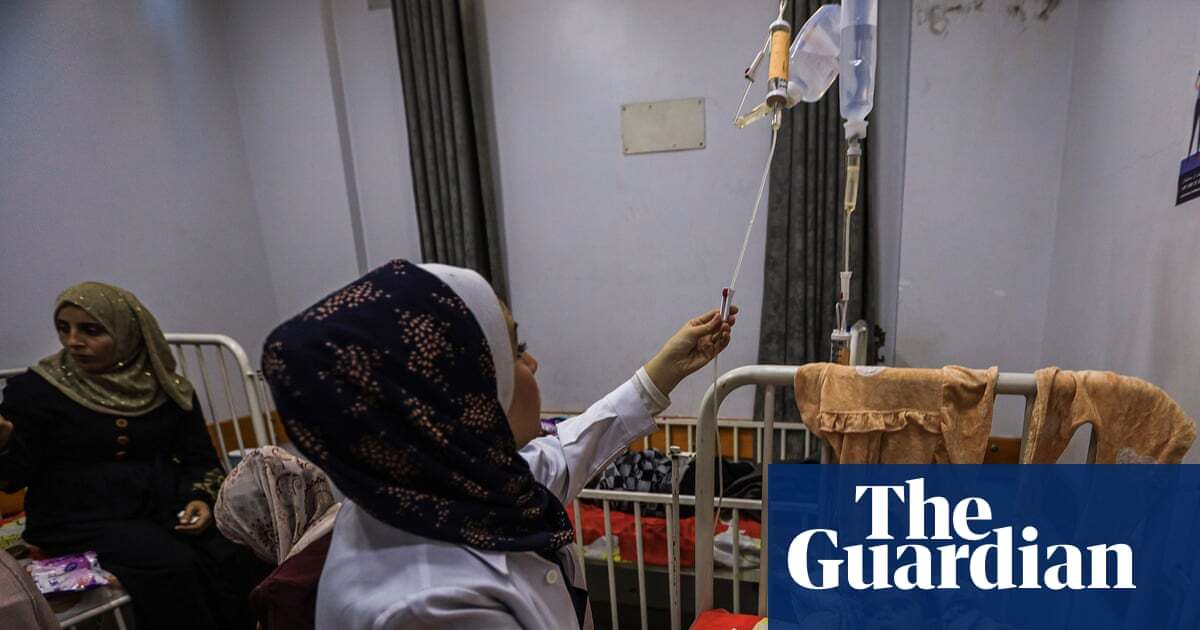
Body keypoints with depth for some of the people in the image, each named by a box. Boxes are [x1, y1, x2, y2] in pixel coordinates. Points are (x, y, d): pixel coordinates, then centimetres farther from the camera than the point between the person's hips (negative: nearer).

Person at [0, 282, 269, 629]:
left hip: (166, 506, 3)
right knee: (174, 567, -28)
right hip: (83, 518, -2)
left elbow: (199, 456, 9)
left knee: (236, 556, -22)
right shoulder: (34, 388, 1)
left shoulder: (166, 387, 6)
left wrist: (200, 498, -9)